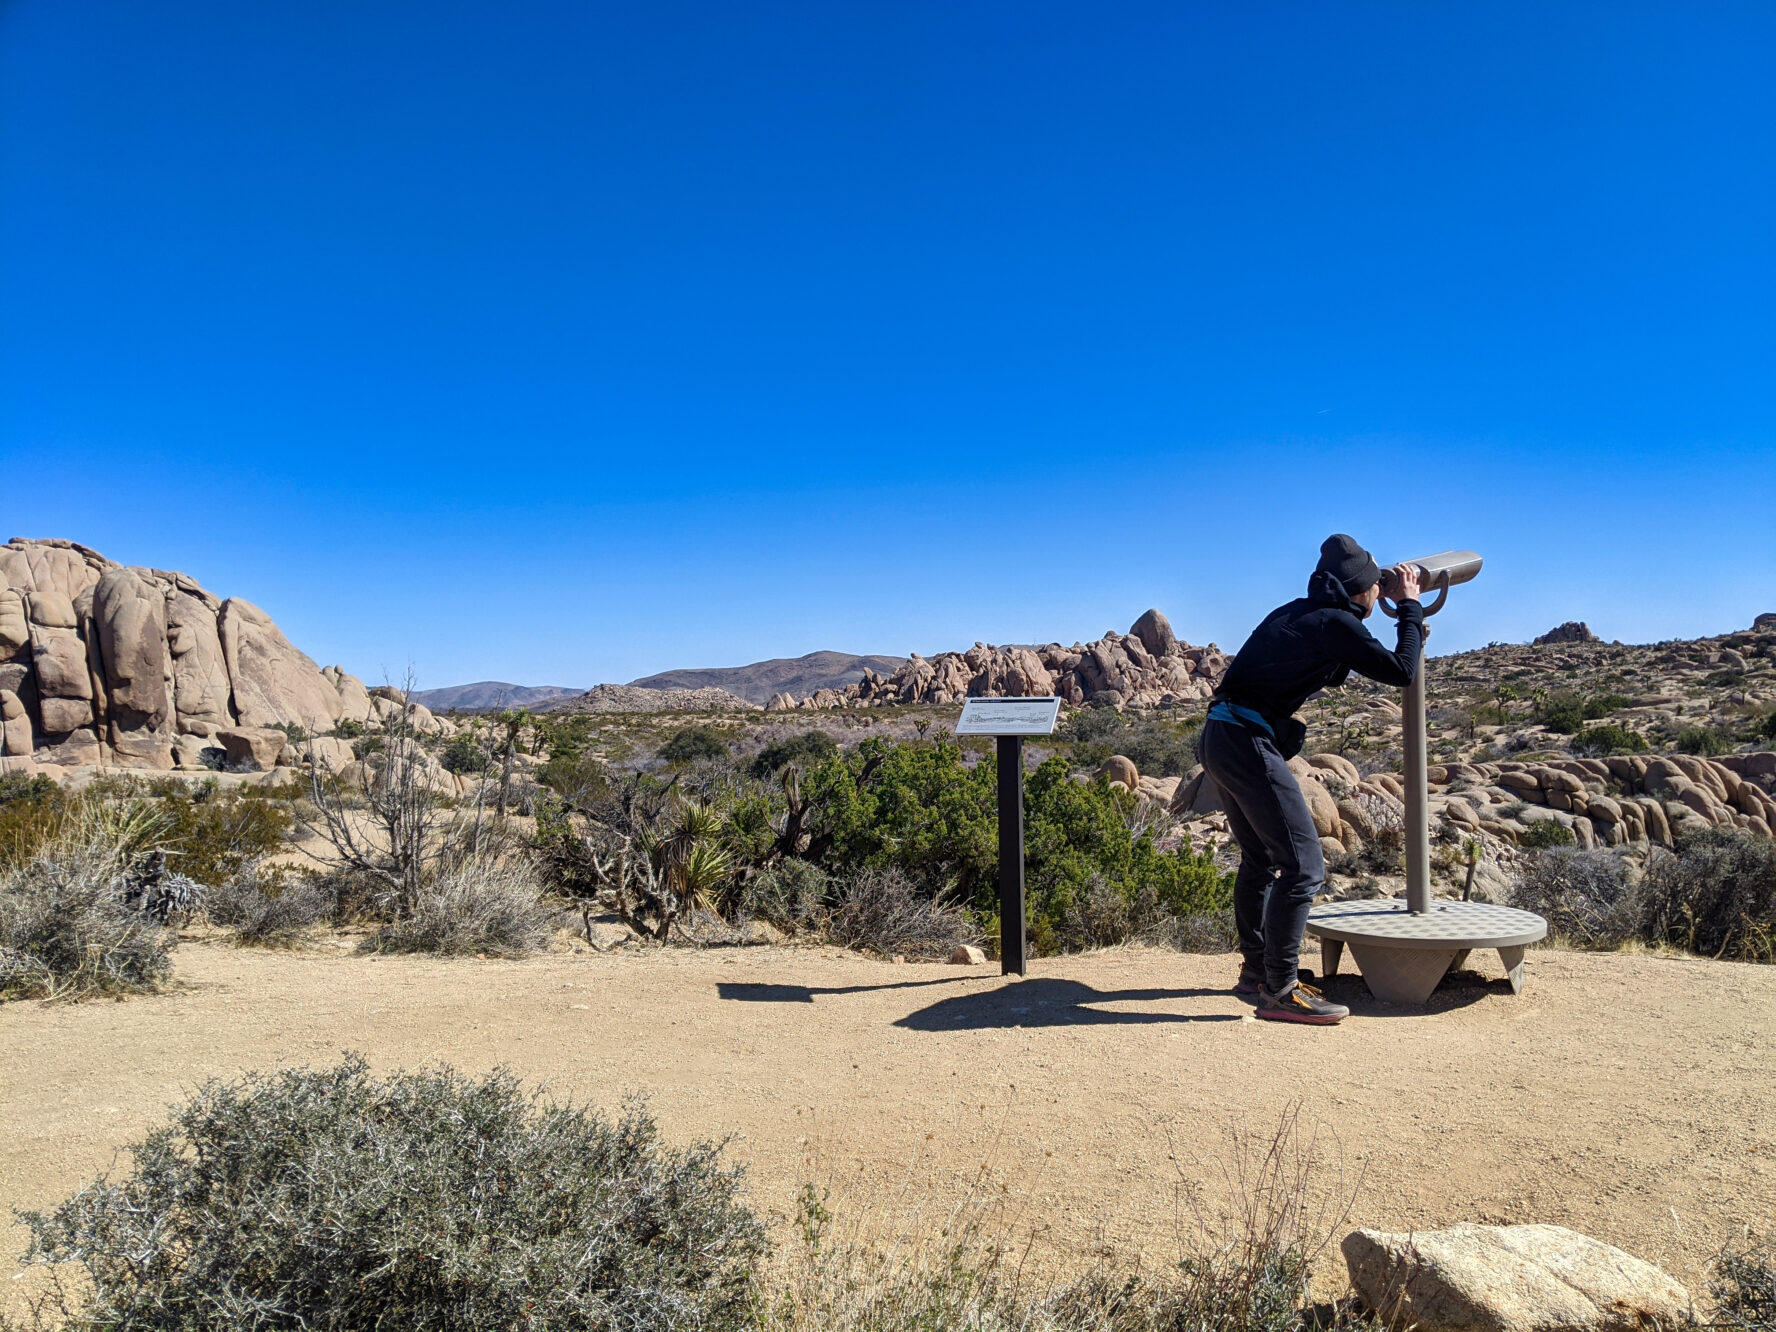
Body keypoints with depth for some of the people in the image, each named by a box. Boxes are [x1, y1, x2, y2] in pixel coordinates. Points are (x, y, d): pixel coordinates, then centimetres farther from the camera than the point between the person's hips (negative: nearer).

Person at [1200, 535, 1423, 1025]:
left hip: (1219, 739, 10)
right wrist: (1410, 606, 8)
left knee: (1261, 858, 21)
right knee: (1303, 865, -5)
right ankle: (1278, 991, -1)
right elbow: (1401, 673, -3)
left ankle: (1256, 969, 30)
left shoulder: (1299, 613, 18)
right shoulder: (1335, 624, -8)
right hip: (1248, 742, -10)